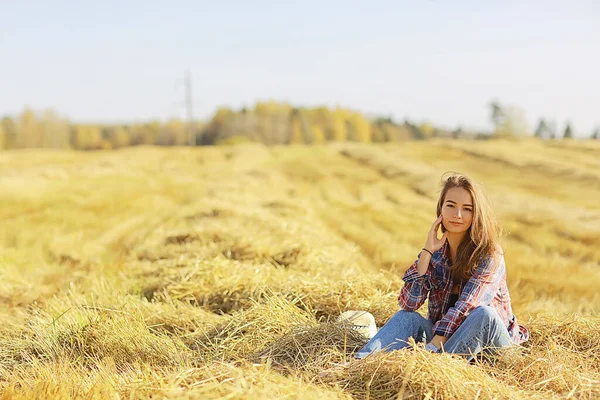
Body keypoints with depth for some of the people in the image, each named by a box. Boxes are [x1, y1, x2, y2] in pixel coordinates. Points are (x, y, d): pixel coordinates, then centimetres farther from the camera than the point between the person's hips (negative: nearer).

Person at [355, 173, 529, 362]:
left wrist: (432, 347, -38)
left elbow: (465, 306, -26)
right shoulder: (435, 253, 1)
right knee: (407, 317, -20)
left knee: (483, 313, -33)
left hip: (492, 341, -3)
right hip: (444, 338, 4)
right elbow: (408, 304, -12)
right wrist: (427, 252, -16)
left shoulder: (489, 254, -12)